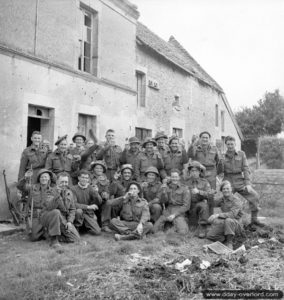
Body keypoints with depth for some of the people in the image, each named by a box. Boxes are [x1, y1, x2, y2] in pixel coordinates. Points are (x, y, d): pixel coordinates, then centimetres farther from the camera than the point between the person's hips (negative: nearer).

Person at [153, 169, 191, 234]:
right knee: (154, 230, -12)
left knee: (182, 232, -26)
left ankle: (182, 223, 7)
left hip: (179, 212, -3)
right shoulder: (167, 187, 9)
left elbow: (186, 206, -7)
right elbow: (163, 201, 0)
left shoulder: (185, 189, -3)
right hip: (167, 211, 3)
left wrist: (174, 215, -15)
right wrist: (163, 192, -20)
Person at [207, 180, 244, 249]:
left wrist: (217, 215, -33)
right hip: (223, 224, 5)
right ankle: (225, 239, 7)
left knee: (228, 220, -40)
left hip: (235, 225, -5)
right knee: (210, 235, -19)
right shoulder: (222, 200, 10)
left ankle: (229, 242, -19)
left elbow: (232, 214, -27)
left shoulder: (236, 201, -12)